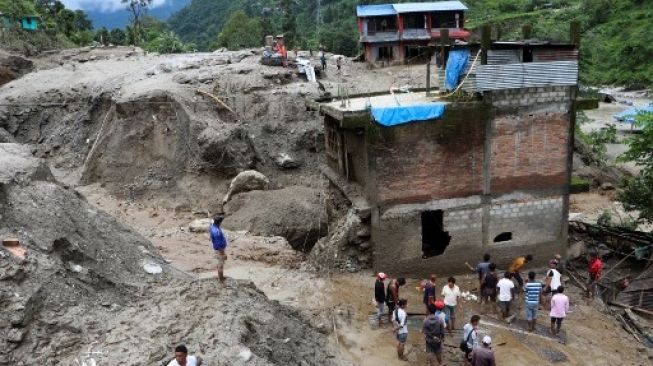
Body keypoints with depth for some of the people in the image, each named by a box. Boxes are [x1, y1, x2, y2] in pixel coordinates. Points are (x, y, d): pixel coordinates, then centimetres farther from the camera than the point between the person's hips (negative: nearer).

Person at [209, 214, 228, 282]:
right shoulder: (216, 231, -35)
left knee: (220, 264, 25)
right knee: (221, 265, 8)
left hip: (221, 248, 9)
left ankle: (220, 276, 42)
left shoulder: (213, 226, -6)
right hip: (220, 250, -9)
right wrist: (224, 254, -19)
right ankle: (221, 280, 24)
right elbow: (218, 245, -29)